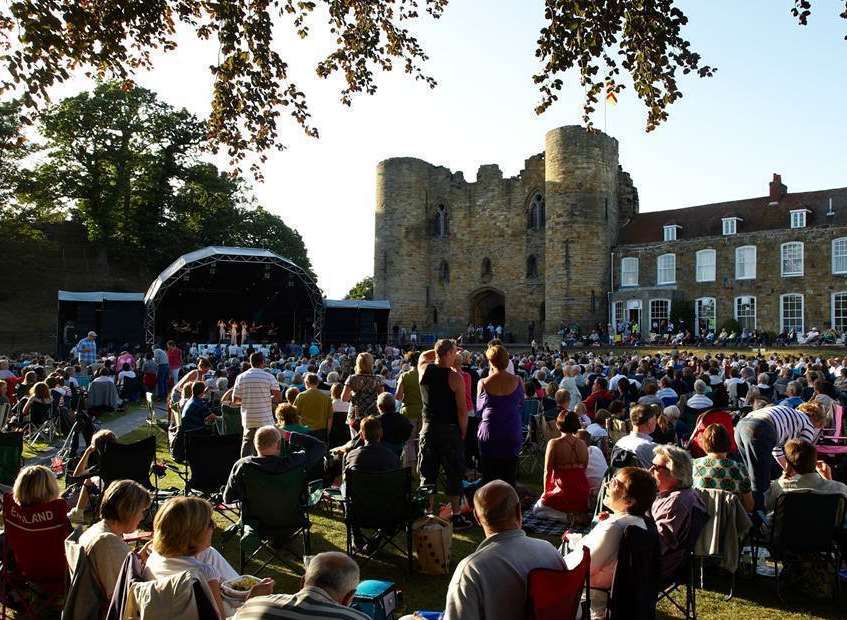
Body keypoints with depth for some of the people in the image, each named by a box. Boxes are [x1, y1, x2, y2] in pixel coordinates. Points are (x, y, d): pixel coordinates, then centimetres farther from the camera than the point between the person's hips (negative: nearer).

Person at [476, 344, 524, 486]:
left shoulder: (483, 383, -11)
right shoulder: (517, 381, -7)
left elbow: (479, 408, 4)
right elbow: (521, 406, 8)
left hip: (489, 433, -1)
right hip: (512, 434, 1)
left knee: (488, 477, 10)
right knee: (510, 478, 11)